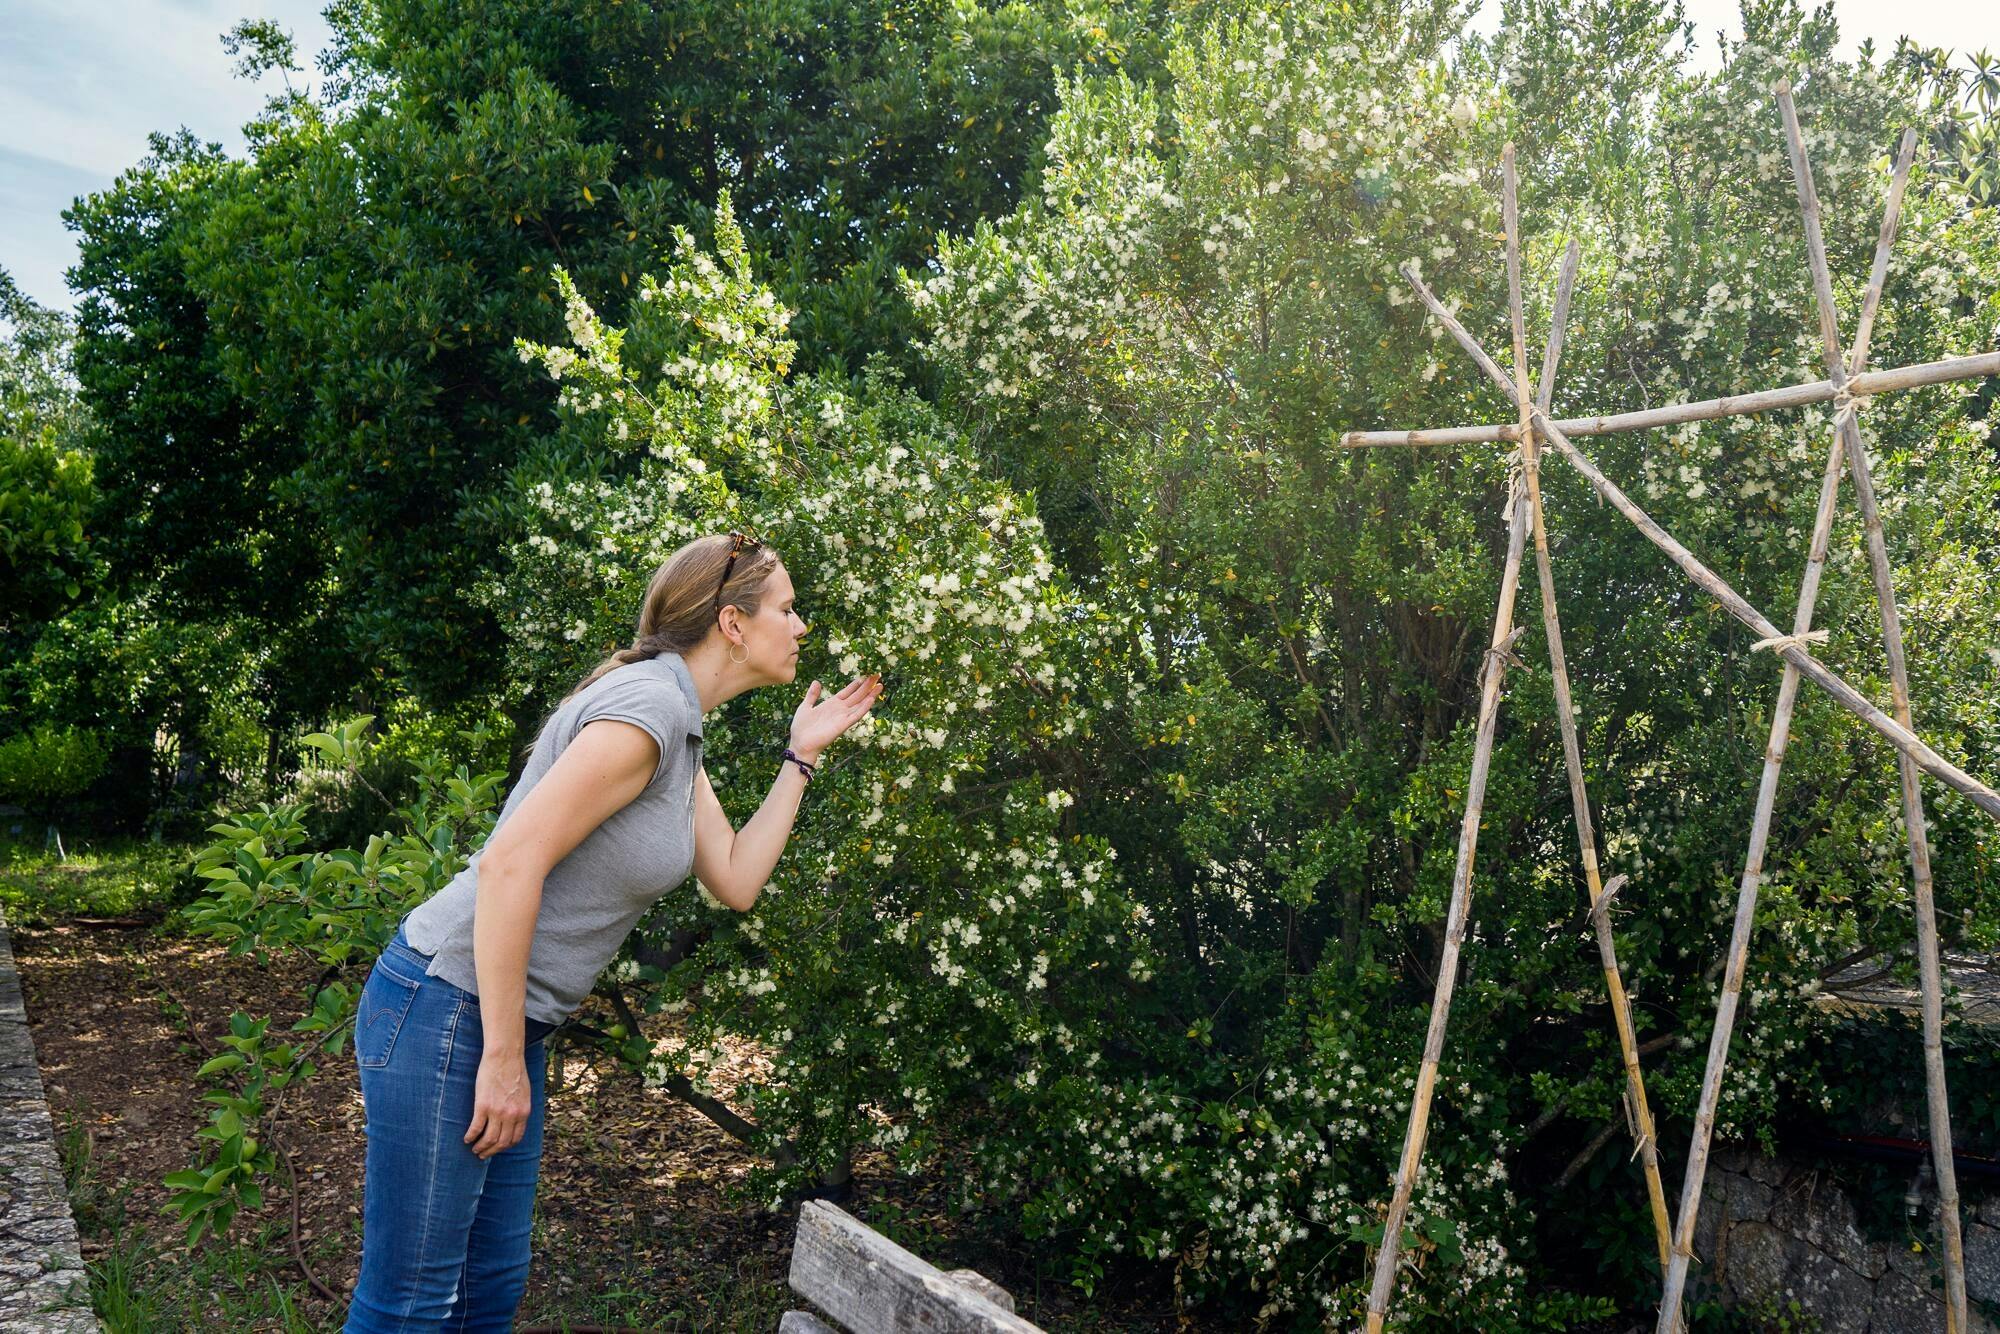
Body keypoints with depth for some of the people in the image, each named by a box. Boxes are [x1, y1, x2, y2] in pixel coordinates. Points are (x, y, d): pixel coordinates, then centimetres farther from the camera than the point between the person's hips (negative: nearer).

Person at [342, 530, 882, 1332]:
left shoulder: (678, 727, 11)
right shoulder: (646, 705, -19)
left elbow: (735, 881, 14)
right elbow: (511, 863, -25)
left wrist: (802, 756, 12)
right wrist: (503, 1058, -20)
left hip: (503, 1022, 10)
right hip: (446, 1010, -10)